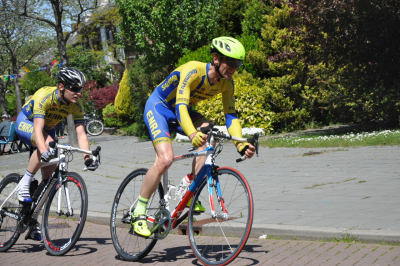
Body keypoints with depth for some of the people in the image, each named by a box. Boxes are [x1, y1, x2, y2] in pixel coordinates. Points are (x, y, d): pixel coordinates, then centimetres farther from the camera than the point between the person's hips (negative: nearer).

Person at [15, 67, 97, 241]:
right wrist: (44, 151, -60)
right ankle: (24, 184, -24)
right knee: (47, 143, -39)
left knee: (49, 175, -4)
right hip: (25, 123, -5)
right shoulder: (44, 96, -35)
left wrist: (87, 156, -40)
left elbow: (80, 132, -25)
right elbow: (38, 129, -44)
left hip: (48, 128, 6)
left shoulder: (76, 105, -20)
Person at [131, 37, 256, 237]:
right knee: (165, 159, -25)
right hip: (157, 106, -6)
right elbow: (180, 106, -41)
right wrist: (192, 134, -58)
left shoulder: (226, 83, -11)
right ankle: (138, 212, -11)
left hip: (181, 109, 6)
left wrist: (241, 145, -27)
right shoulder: (193, 71, -31)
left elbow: (230, 115, -11)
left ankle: (189, 187, -13)